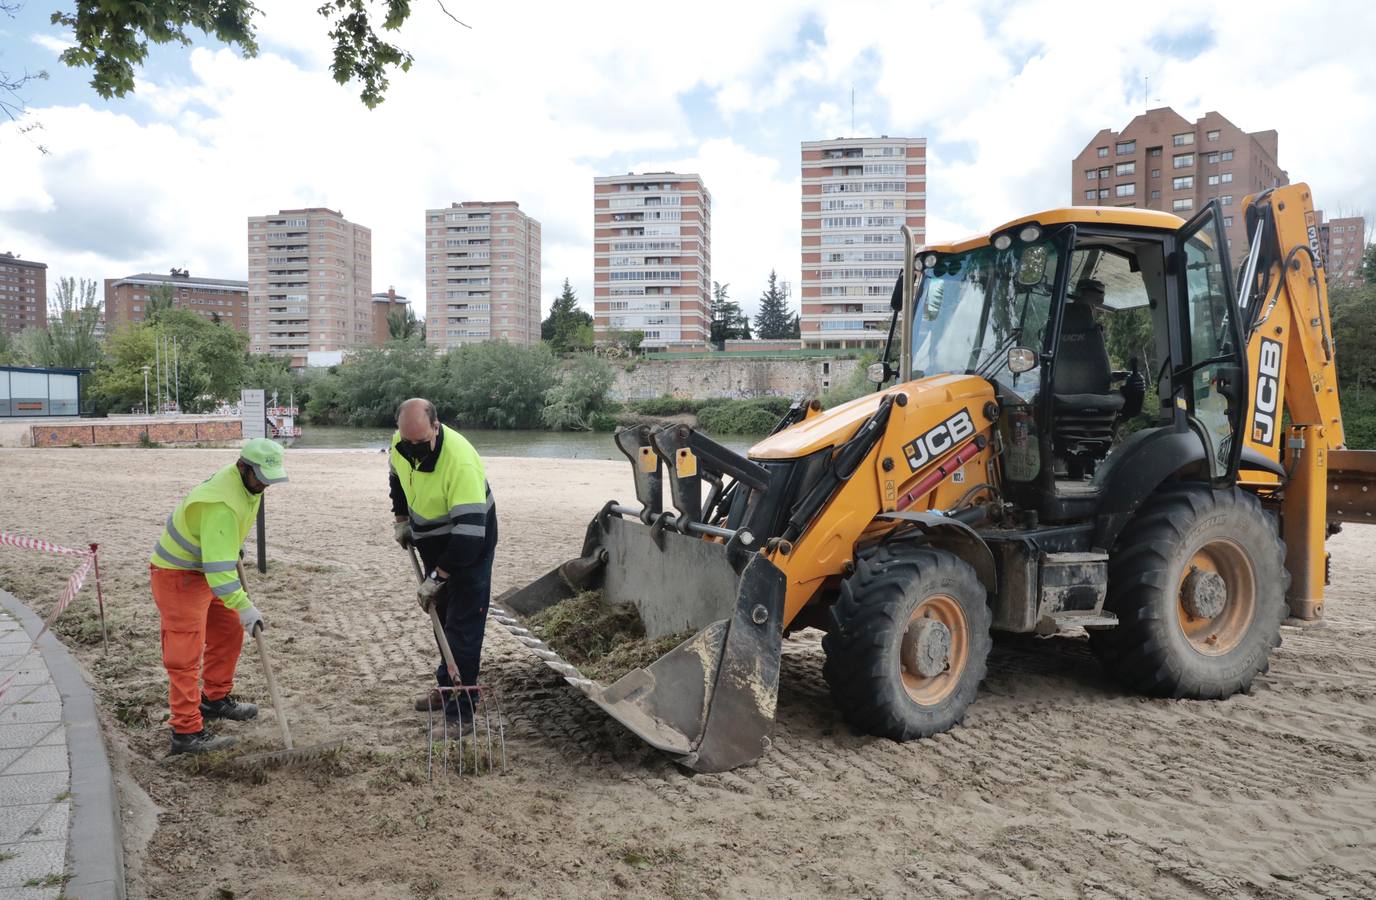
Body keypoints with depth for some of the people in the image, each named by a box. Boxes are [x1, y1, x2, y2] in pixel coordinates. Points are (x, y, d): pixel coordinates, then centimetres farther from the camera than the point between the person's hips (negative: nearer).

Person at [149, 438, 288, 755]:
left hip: (206, 568, 10)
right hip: (178, 575, -10)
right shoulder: (222, 503, -34)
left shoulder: (247, 483, -4)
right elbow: (217, 566, -37)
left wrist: (237, 549, 20)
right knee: (186, 652, -9)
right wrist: (244, 607, -36)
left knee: (229, 631, 17)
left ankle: (215, 699, 33)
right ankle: (187, 732, -6)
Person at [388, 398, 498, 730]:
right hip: (434, 545, 8)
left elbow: (469, 530, -36)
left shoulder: (460, 462, -36)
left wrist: (438, 577, -32)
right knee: (442, 618, 20)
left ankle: (460, 709, 2)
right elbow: (397, 477, 14)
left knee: (463, 628, -6)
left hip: (468, 549, -8)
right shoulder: (401, 444, -13)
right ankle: (447, 687, 36)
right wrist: (401, 519, 11)